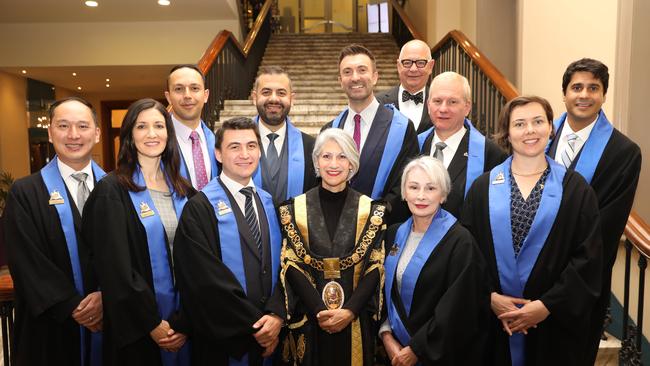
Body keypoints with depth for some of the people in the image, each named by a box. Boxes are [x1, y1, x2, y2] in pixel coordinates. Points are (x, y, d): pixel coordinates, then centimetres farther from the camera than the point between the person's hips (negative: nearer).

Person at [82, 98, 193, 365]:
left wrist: (185, 321, -7)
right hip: (136, 327, -4)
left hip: (182, 321, 4)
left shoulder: (183, 190, 4)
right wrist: (152, 323, -13)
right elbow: (115, 268, -13)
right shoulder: (111, 191, -8)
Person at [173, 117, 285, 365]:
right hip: (222, 340, -4)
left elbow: (284, 263, -1)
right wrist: (256, 326, -15)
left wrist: (276, 314, -15)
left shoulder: (270, 203, 5)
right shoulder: (200, 208, -11)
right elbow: (207, 279, -16)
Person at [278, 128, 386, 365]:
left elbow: (376, 266, -5)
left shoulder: (371, 210, -1)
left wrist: (349, 311, -15)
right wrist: (319, 311, -15)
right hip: (308, 321, 0)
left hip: (357, 321, 0)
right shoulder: (294, 209, -1)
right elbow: (291, 265, -5)